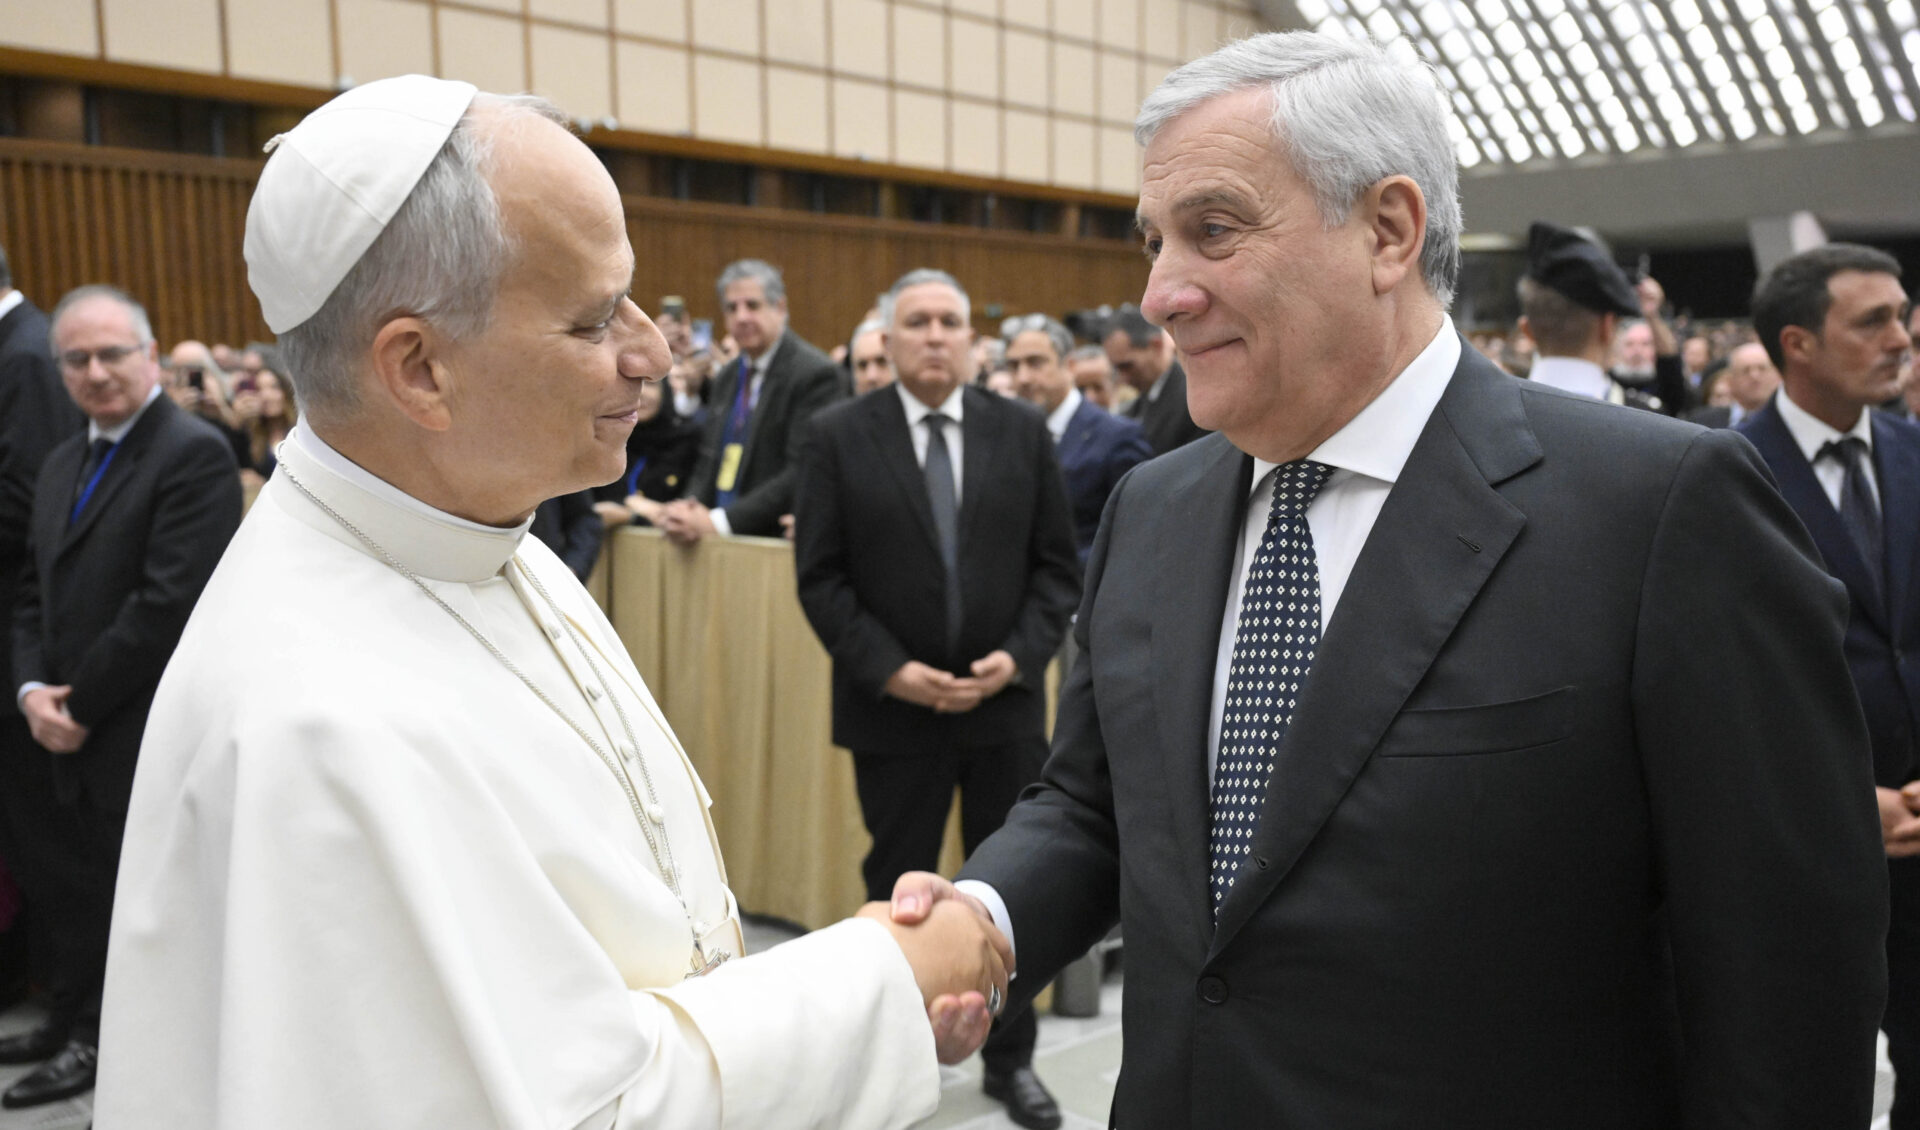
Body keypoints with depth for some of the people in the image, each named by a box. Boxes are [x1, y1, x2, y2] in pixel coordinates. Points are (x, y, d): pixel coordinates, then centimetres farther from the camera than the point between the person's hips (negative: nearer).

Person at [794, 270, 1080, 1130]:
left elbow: (1056, 567, 3)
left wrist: (1017, 657, -10)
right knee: (898, 887, 10)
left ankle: (1010, 1058, 29)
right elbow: (820, 577, -5)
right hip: (891, 704, -1)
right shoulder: (838, 436, -3)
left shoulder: (1023, 432, 2)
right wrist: (890, 669, -14)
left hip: (1006, 700, 2)